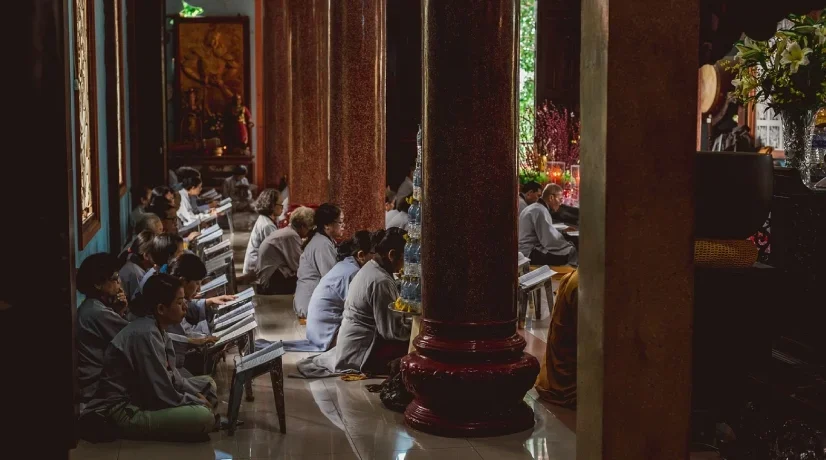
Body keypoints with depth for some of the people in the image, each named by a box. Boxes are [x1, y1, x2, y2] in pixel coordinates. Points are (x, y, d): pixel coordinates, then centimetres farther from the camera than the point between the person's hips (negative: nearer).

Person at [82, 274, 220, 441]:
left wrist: (196, 395, -1)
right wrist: (199, 402, -11)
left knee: (207, 384, 15)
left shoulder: (157, 328, 6)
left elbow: (169, 375, 14)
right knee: (203, 417, -26)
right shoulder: (145, 334, -24)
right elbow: (162, 394, -25)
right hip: (124, 412, -11)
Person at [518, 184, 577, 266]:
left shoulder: (535, 207, 17)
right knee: (572, 252, -17)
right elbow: (550, 241, -22)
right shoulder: (540, 211, -16)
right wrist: (569, 246, -10)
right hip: (529, 254, -11)